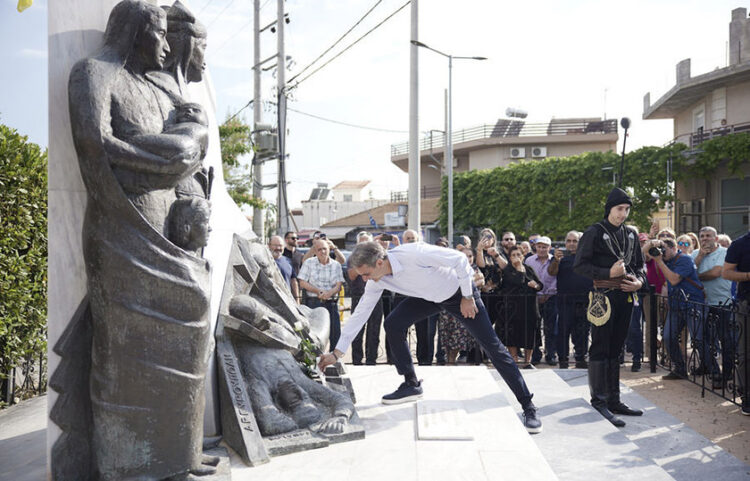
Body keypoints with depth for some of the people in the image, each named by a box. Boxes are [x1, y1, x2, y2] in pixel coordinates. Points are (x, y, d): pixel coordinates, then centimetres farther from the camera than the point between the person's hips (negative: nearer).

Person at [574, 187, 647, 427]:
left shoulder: (631, 234, 14)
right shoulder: (595, 233, -6)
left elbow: (639, 264, 22)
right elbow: (579, 265, -9)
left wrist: (639, 281, 1)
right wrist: (608, 273, -18)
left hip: (626, 297, 7)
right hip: (604, 296, -6)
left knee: (615, 349, 13)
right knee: (600, 349, -5)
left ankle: (613, 400, 20)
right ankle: (599, 401, -1)